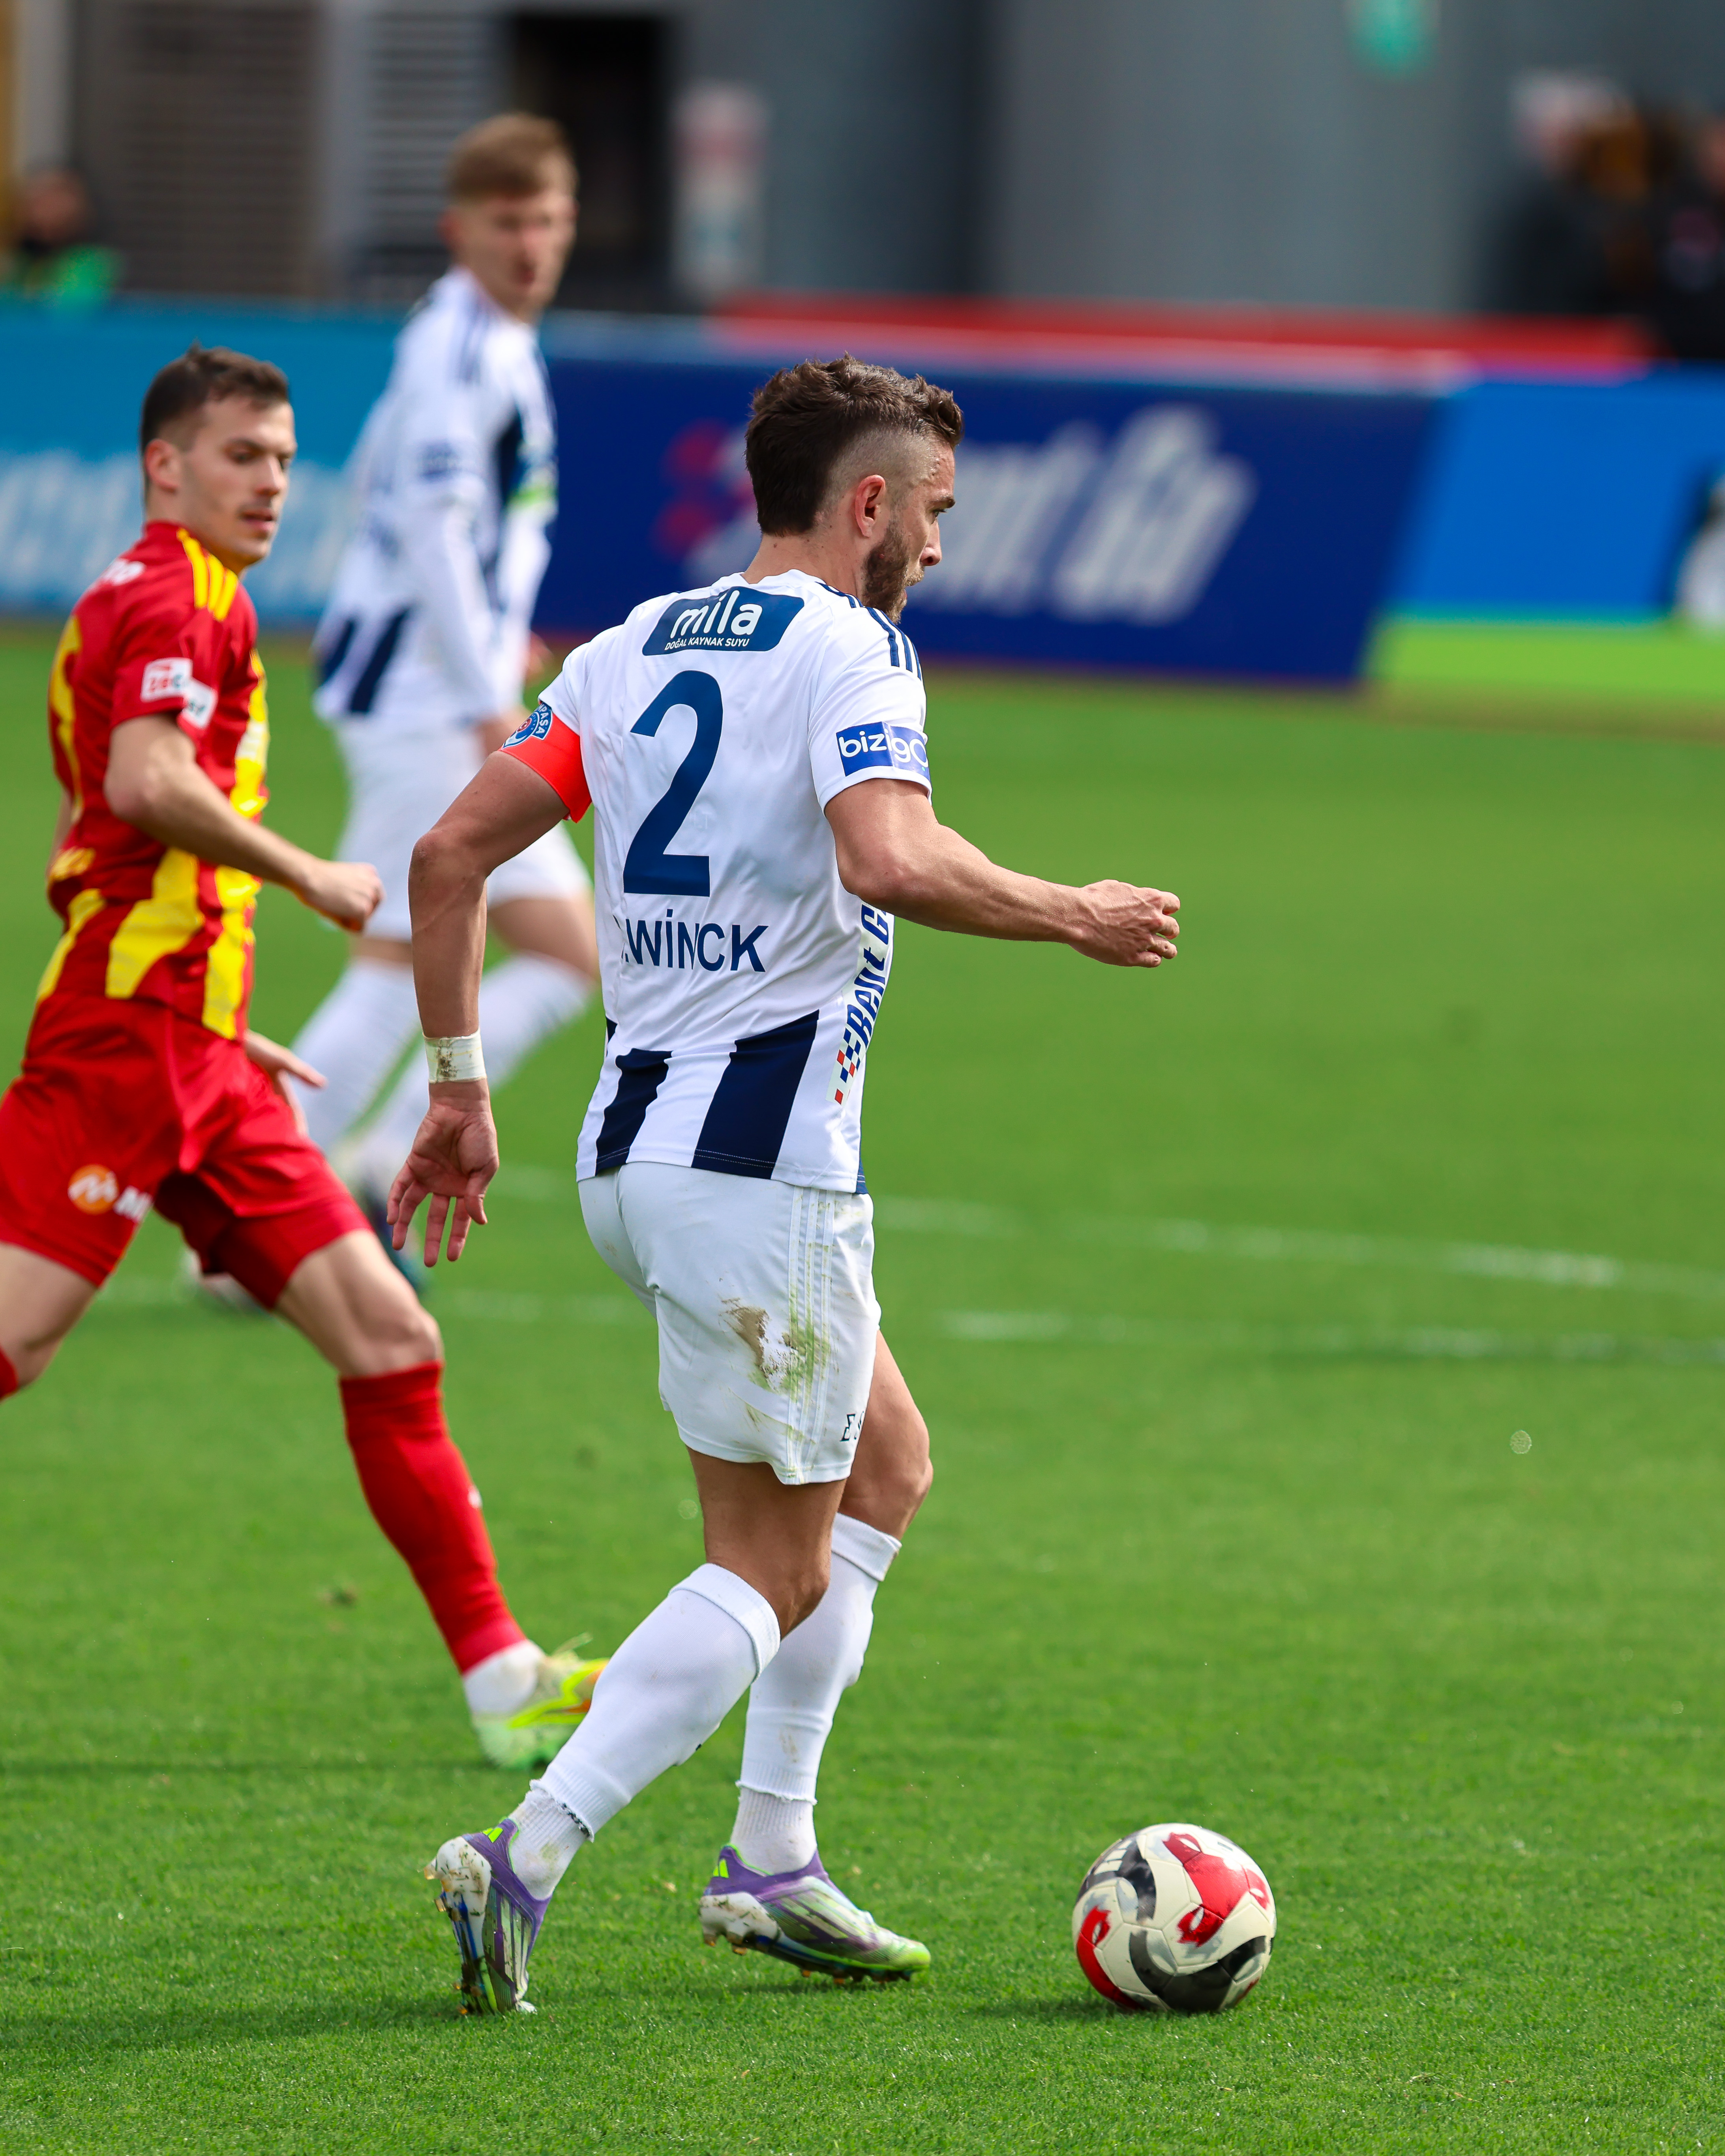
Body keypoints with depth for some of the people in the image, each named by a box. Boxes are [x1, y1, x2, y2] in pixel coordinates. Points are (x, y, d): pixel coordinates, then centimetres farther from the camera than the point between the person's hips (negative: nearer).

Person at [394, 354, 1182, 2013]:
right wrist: (1073, 917, -13)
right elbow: (889, 862, -28)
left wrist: (458, 1086, 14)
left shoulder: (637, 647, 13)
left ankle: (772, 1860, 18)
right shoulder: (847, 652, -9)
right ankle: (527, 1860, -15)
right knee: (774, 1566, -2)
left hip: (629, 1149, 9)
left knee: (885, 1465, 22)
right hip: (760, 1165, -9)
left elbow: (450, 853, 9)